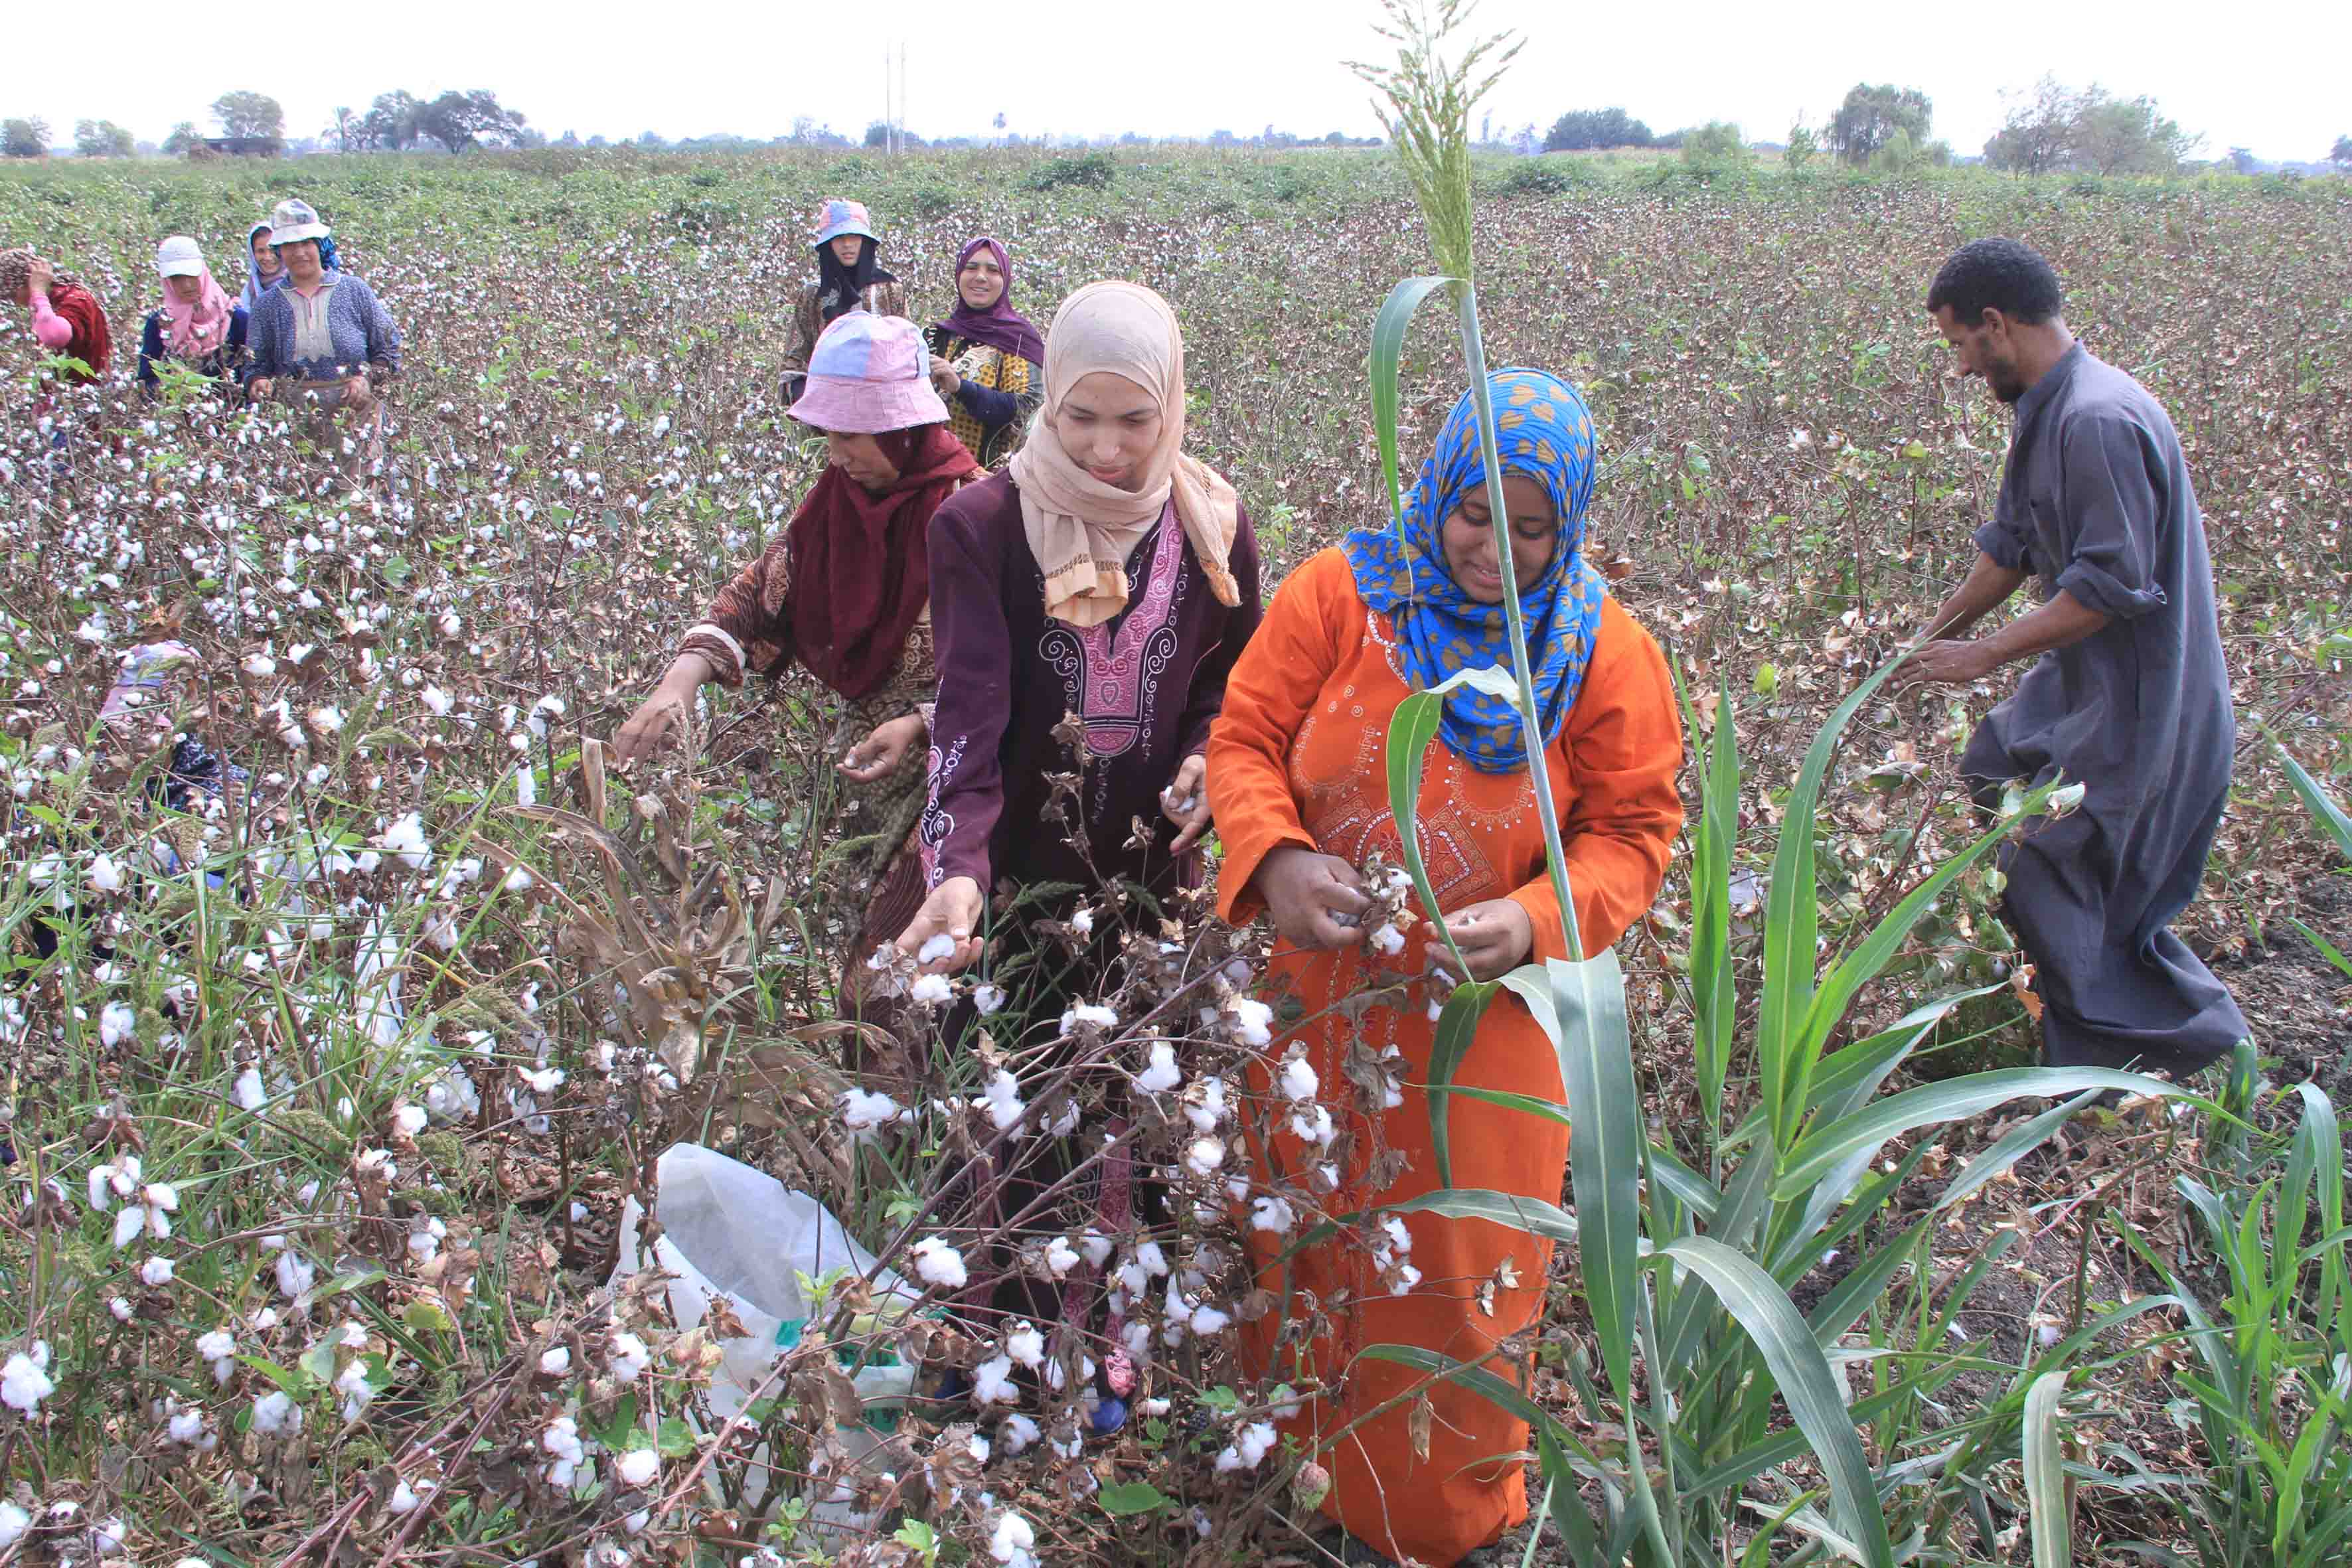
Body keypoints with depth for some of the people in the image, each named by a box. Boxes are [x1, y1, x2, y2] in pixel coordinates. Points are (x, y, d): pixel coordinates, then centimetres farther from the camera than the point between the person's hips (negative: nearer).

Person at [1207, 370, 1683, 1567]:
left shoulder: (1604, 651, -9)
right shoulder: (1340, 591, -10)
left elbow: (1634, 833, -6)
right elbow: (1244, 739, -6)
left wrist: (1538, 919, -25)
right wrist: (1273, 857, -26)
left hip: (1482, 1021, -1)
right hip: (1312, 998, 1)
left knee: (1458, 1271, 12)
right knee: (1304, 1235, 20)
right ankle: (1303, 1465, 46)